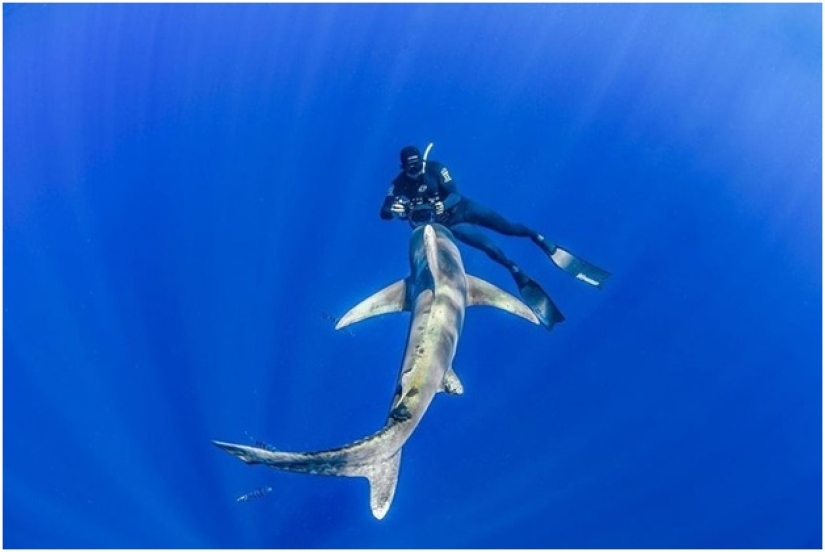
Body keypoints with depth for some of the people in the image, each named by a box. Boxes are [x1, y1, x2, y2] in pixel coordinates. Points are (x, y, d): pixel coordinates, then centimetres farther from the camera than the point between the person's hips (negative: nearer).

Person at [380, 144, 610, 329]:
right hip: (446, 224, -1)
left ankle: (543, 242, 2)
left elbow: (454, 193, -16)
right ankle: (519, 275, -1)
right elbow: (384, 213, -19)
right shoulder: (399, 184, -13)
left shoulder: (435, 168, -13)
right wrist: (394, 210, -44)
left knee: (507, 226, -12)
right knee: (488, 246, -15)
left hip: (461, 208, 1)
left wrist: (441, 206, -38)